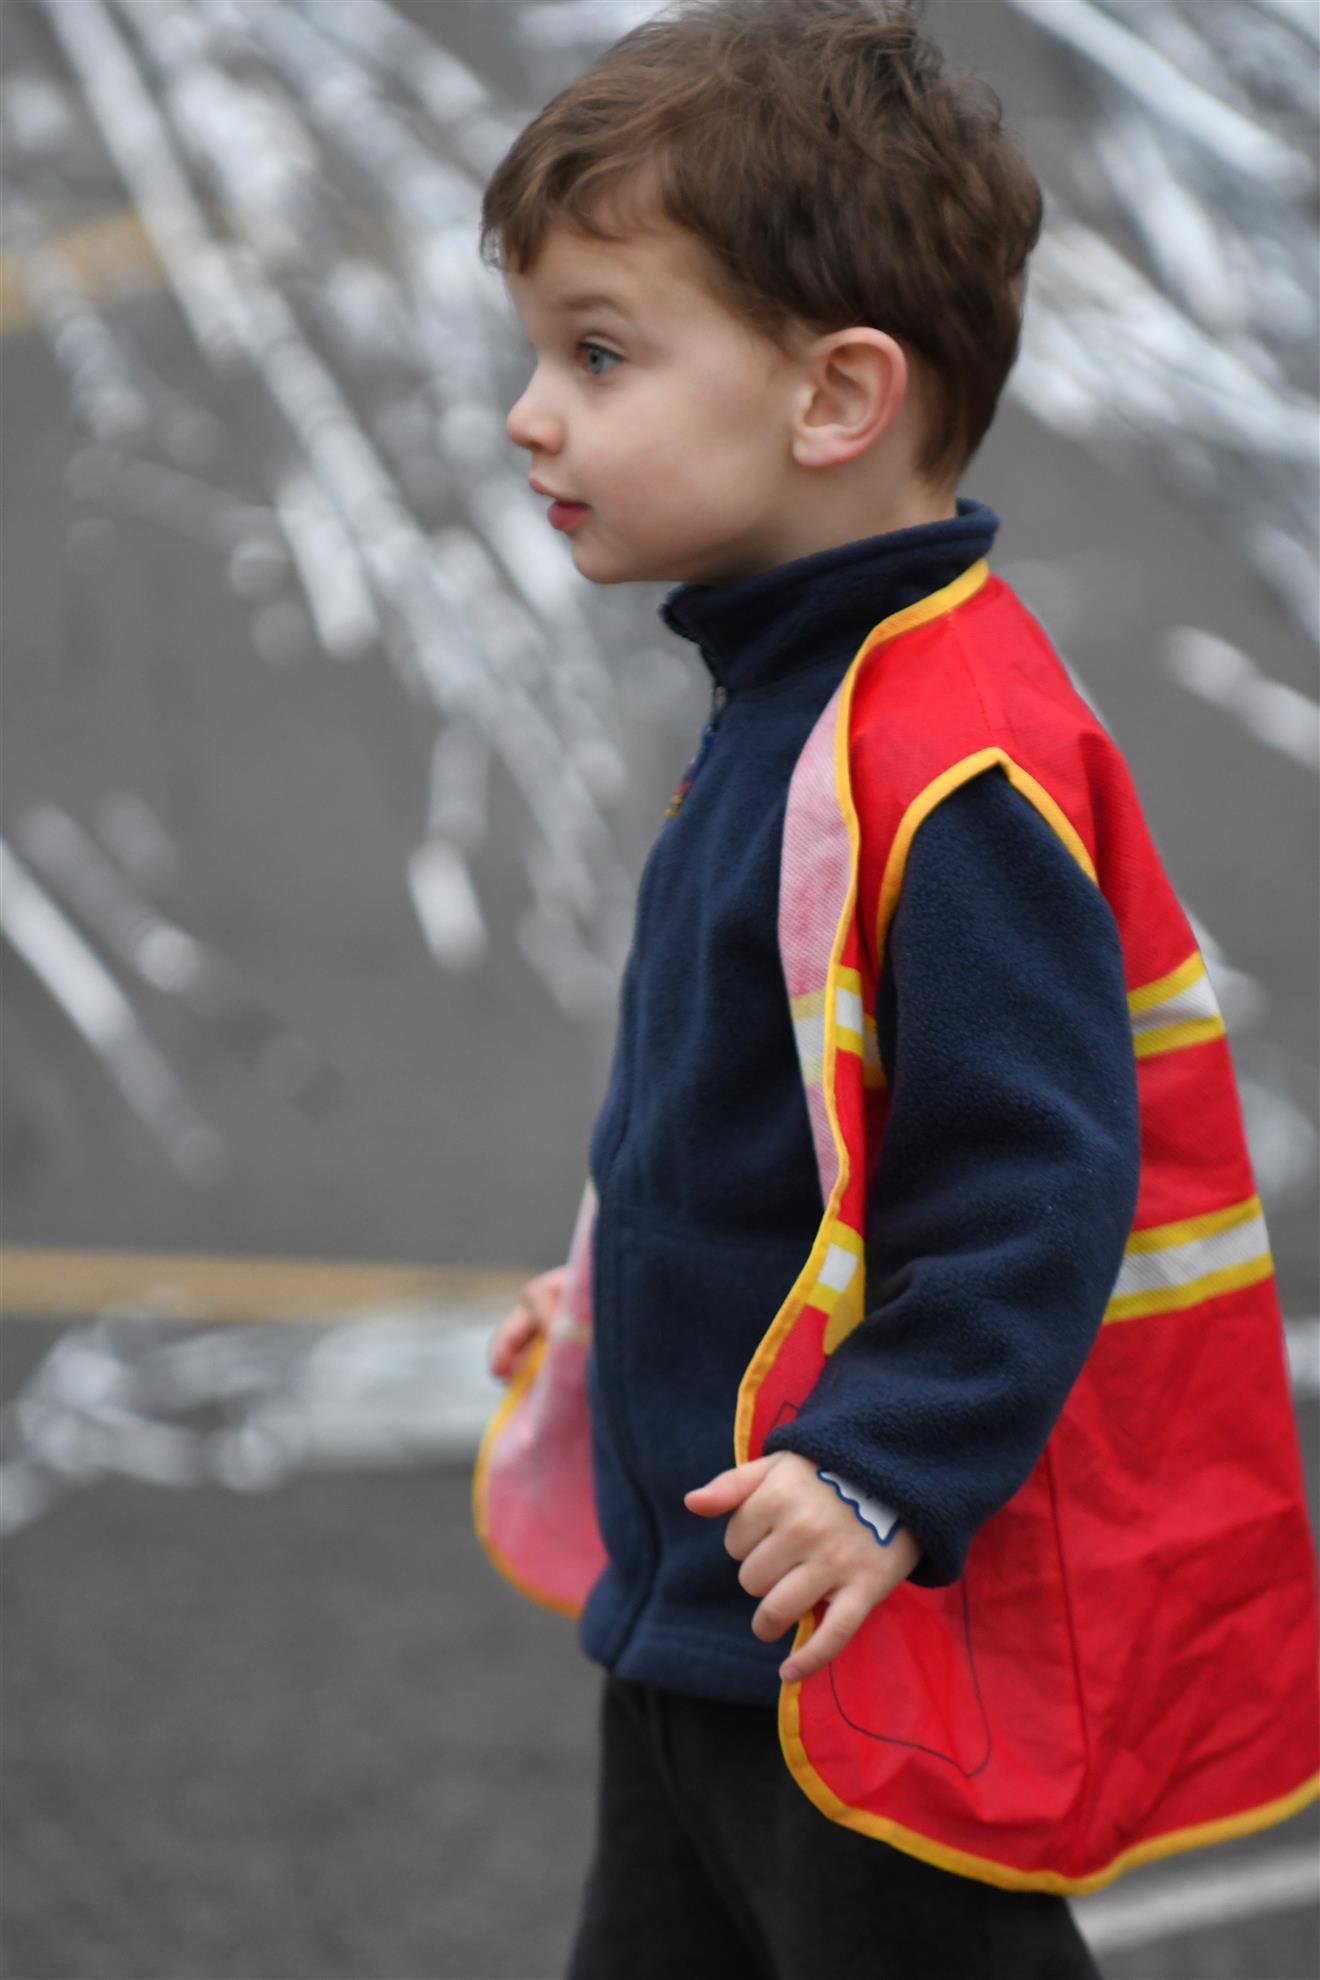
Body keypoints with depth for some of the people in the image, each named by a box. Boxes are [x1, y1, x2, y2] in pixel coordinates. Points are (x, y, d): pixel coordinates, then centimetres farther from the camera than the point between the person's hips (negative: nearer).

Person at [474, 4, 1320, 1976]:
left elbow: (1035, 1180, -27)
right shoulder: (790, 701, 8)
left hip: (870, 1617, -10)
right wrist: (629, 1292, 29)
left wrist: (889, 1469, -32)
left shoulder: (954, 772, -24)